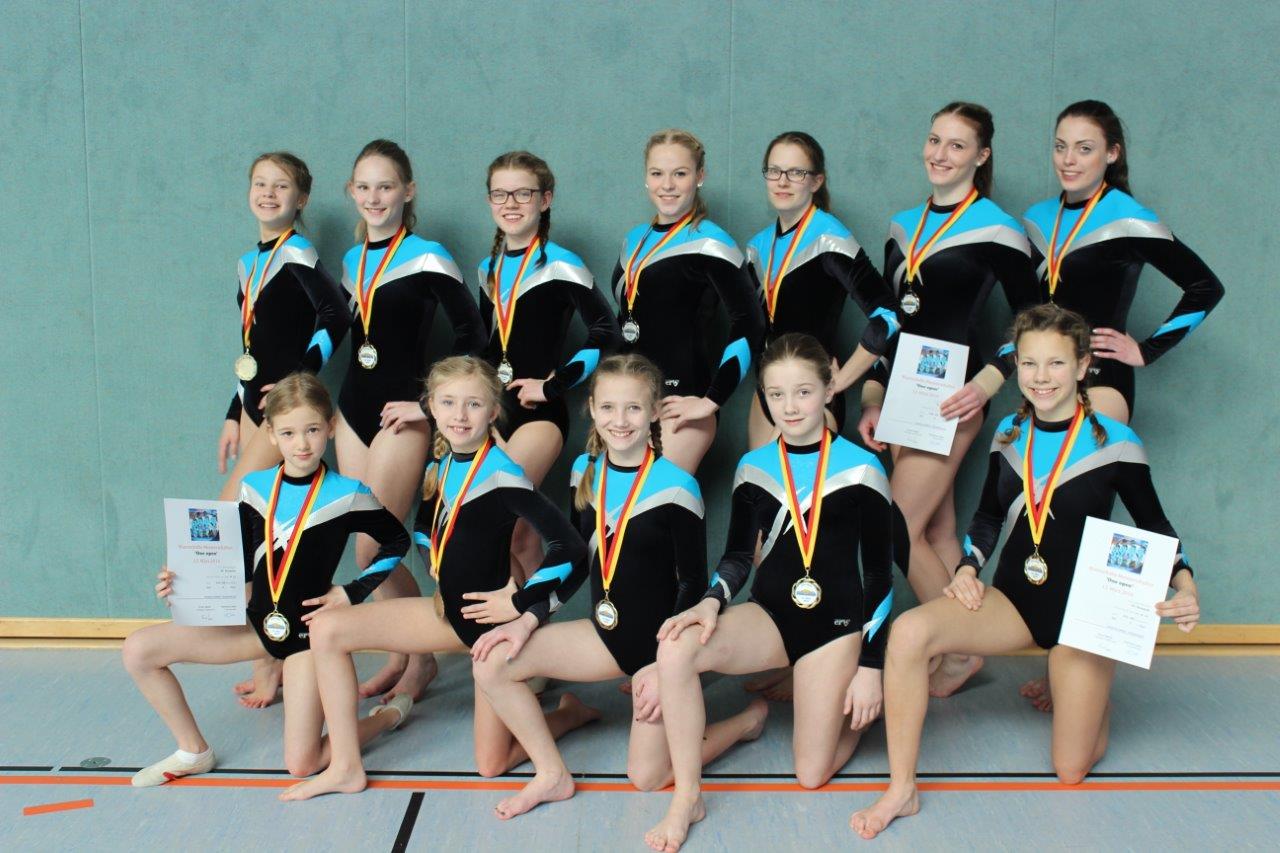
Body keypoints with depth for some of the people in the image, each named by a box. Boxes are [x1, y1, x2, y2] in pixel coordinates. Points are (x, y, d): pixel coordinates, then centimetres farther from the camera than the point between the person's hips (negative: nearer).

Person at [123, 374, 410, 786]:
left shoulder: (345, 494, -10)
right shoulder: (255, 487, 0)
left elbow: (398, 541, 3)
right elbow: (242, 566, 6)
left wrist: (353, 593, -6)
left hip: (308, 628, -5)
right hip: (259, 622, 5)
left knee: (302, 764, -11)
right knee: (138, 650, -5)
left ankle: (390, 713, 17)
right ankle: (193, 752, 13)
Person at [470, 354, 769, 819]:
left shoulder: (675, 486, -19)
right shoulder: (586, 470, 0)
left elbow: (693, 583, -14)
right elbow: (576, 558, 9)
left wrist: (666, 666, -19)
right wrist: (528, 620, 0)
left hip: (660, 641, -6)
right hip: (606, 631, 6)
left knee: (648, 776, -2)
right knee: (492, 663, -6)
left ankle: (749, 718, 22)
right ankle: (553, 775, 9)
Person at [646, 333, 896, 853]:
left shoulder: (859, 470, -6)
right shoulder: (753, 468, 3)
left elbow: (880, 572, -2)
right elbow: (738, 555, 9)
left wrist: (871, 667, -5)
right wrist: (712, 601, -14)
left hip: (836, 622, -2)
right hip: (770, 614, 2)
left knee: (812, 774, -4)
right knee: (675, 649, -28)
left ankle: (855, 706, 29)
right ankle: (687, 797, -12)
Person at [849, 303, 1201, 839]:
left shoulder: (1114, 443, -11)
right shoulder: (1009, 434, 1)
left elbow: (1152, 523, 0)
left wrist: (1184, 583, -17)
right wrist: (967, 567, -4)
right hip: (1013, 600, 3)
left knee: (1071, 770, 1)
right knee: (909, 631, -28)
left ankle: (1093, 692, 37)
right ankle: (901, 790, -16)